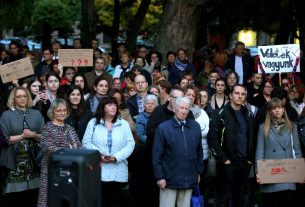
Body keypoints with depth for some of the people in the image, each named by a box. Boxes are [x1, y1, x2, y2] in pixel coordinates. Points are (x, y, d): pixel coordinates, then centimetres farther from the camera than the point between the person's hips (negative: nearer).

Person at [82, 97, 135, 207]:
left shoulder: (124, 124, 9)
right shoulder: (93, 122, 8)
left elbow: (130, 144, 2)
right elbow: (86, 142, 2)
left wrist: (116, 157, -12)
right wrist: (99, 155, -14)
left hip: (118, 172, 1)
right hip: (98, 171, -1)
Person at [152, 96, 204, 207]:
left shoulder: (195, 126, 7)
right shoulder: (163, 128, -3)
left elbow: (199, 151, 13)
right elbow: (156, 155, -4)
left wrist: (199, 172, 12)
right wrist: (159, 177, -8)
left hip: (189, 180, 3)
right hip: (169, 180, -3)